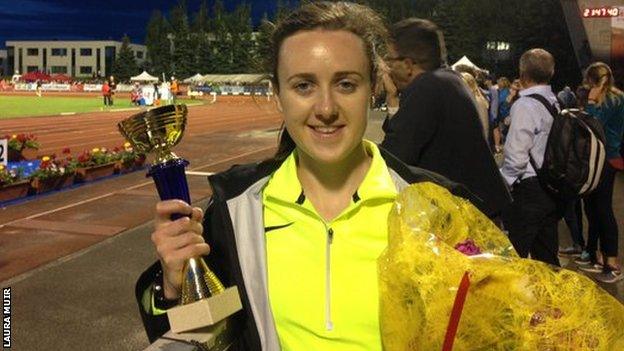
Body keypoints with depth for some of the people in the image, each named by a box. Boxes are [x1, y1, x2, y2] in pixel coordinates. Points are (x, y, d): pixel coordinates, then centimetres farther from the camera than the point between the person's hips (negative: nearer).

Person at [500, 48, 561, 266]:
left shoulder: (525, 105, -15)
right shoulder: (556, 104, 8)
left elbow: (516, 156, -19)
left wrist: (503, 184, -6)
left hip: (528, 189, -8)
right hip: (552, 189, 8)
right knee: (547, 257, 17)